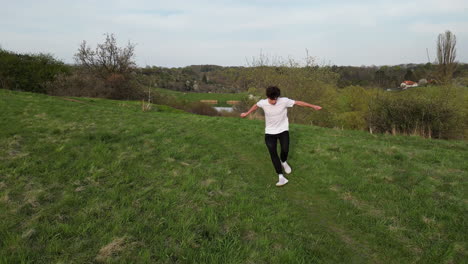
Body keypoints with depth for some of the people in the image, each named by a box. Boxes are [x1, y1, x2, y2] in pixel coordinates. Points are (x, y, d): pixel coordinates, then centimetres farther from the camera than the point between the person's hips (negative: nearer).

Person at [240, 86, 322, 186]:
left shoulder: (284, 101, -20)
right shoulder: (263, 103, -15)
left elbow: (298, 102, -9)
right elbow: (255, 106, 7)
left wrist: (313, 106, -3)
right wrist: (247, 113, 23)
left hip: (283, 130, -1)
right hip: (270, 132, 1)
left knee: (285, 150, -10)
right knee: (273, 153, -8)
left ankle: (283, 162, 28)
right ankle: (281, 177, -4)